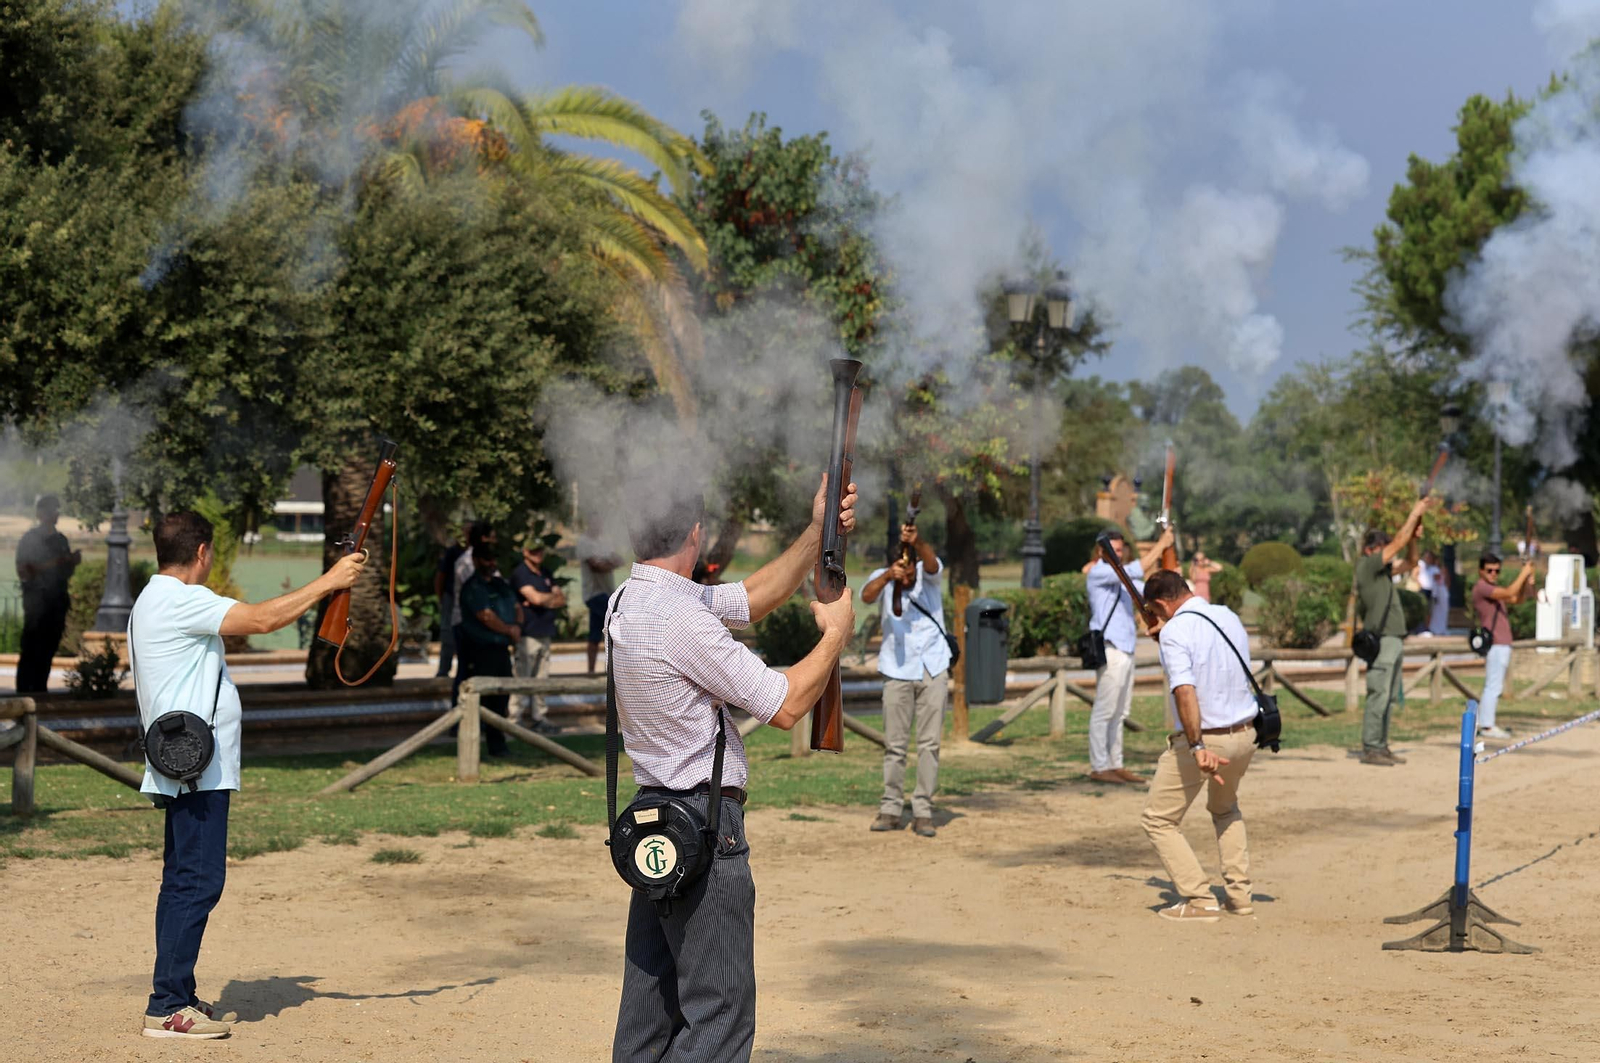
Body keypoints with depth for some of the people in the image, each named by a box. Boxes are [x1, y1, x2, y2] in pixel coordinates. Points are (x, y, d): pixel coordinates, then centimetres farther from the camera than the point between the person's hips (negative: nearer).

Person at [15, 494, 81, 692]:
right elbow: (23, 573, -11)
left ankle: (40, 691, 9)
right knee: (30, 652, -8)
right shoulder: (30, 538, -4)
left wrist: (73, 561, 0)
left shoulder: (61, 540, 14)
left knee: (46, 653, 5)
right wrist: (50, 564, -20)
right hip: (36, 602, -6)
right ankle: (23, 694, -6)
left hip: (57, 603, 6)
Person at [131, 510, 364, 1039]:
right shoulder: (180, 601, -13)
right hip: (197, 770, -11)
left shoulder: (155, 601, 19)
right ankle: (167, 1007, -9)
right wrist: (328, 581, -12)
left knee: (185, 881, 13)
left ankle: (176, 996, 18)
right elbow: (261, 620, -19)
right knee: (197, 881, -10)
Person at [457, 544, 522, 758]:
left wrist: (517, 626, -3)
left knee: (501, 699, 10)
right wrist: (509, 630, -6)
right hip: (480, 650, -8)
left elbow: (517, 607, 19)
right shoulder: (472, 588, -11)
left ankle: (497, 744, 19)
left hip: (501, 649, 8)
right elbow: (487, 617, -19)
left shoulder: (501, 584, 16)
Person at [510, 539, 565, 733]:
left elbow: (562, 600, 13)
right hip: (527, 634, -8)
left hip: (544, 633, 8)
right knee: (520, 679, -10)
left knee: (541, 679, 9)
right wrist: (553, 597, 3)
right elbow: (535, 598, -16)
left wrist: (545, 600, -6)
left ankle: (540, 718, 15)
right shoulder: (520, 573, -5)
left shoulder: (546, 574, 19)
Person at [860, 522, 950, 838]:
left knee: (929, 743, 0)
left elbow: (931, 562, -30)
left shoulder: (928, 574, -5)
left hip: (933, 669, 0)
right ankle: (890, 809, 10)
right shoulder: (882, 579, -5)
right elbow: (866, 596, -28)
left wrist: (917, 542, -52)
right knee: (894, 744, 3)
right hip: (897, 670, 0)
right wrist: (888, 576, -49)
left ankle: (923, 812, 4)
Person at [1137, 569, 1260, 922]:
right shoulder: (1230, 617, 7)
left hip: (1200, 739, -8)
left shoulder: (1174, 631, -15)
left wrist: (1197, 747, -36)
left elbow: (1185, 689, -29)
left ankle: (1199, 900, 0)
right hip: (1246, 734, 8)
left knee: (1158, 820, 7)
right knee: (1225, 808, 32)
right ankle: (1239, 894, 24)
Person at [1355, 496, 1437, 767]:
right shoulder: (1366, 565, -8)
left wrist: (1414, 535, 12)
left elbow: (1406, 561, 28)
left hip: (1394, 640, 10)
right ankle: (1370, 748, -9)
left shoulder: (1382, 569, 19)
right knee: (1379, 695, -10)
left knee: (1389, 696, 10)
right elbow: (1398, 543, -9)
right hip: (1381, 640, -10)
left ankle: (1381, 746, 14)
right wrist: (1415, 513, -2)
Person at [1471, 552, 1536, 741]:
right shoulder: (1481, 587, -11)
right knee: (1493, 685, -11)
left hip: (1502, 643, 11)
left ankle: (1485, 723, 19)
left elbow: (1517, 599, 20)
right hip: (1495, 644, -11)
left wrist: (1527, 583, 3)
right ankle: (1487, 726, -10)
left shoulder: (1492, 589, 21)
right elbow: (1509, 593, -21)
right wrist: (1523, 574, -13)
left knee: (1495, 686, 14)